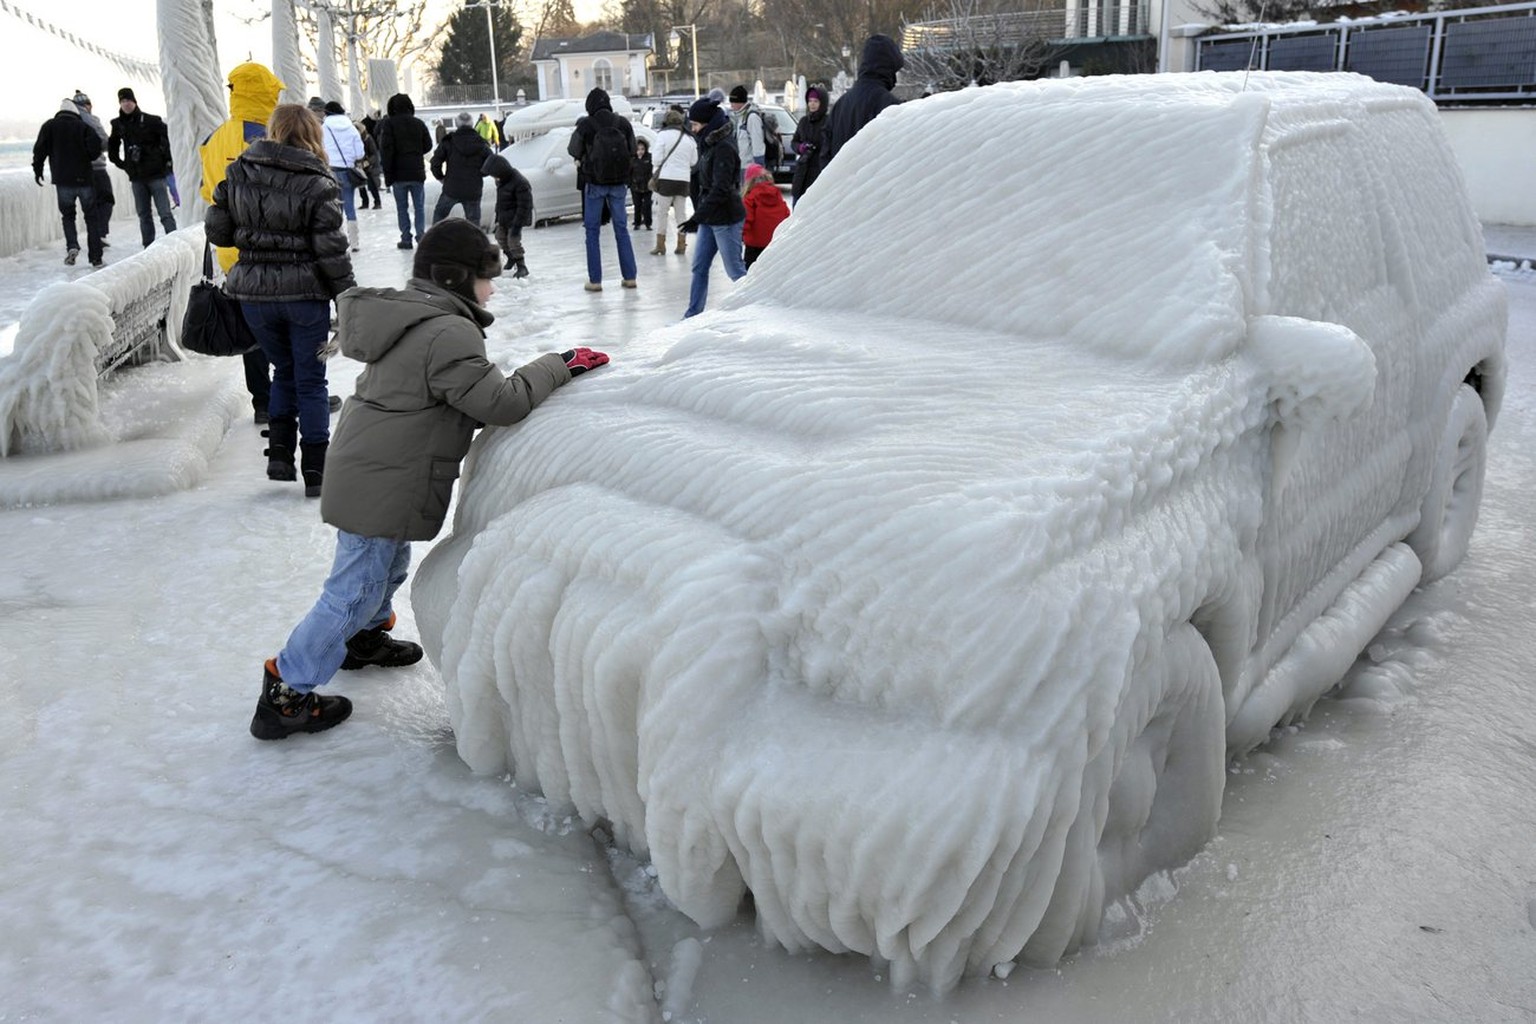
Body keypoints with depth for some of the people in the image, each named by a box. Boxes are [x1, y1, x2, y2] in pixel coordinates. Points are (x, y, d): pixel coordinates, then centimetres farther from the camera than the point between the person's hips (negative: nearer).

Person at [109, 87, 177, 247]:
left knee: (165, 213, -7)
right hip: (136, 177, 4)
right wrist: (122, 164, 13)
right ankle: (149, 248, 11)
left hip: (156, 174, -4)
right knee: (143, 215, 7)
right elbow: (112, 147, 22)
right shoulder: (118, 125, 6)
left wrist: (167, 160, -4)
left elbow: (169, 138, -4)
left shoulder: (151, 121, -7)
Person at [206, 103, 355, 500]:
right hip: (305, 293, -3)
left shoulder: (237, 173, 1)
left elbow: (216, 230, 3)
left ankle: (279, 452, 15)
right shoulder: (318, 183, -10)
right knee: (310, 379, 8)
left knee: (284, 370, 22)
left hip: (253, 293, 3)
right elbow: (331, 250, -12)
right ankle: (315, 470, 11)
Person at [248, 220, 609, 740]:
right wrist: (559, 365, -10)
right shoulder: (448, 335, -22)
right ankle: (285, 695, 10)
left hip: (366, 475, 10)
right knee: (354, 591, 0)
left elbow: (474, 393, 18)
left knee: (389, 566, 30)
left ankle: (365, 637, 54)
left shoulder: (409, 315, 12)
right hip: (382, 489, -10)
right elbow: (502, 402, -22)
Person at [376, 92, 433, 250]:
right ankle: (421, 235, 0)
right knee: (419, 206, 8)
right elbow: (428, 145, 7)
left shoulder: (388, 124, -6)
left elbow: (386, 150, -10)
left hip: (398, 173, -2)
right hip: (417, 172, 2)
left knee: (402, 207, 6)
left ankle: (406, 238, 5)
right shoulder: (419, 123, 1)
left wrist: (387, 175, -6)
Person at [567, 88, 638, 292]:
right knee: (621, 229, 10)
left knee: (592, 231, 5)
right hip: (618, 182, 3)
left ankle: (595, 280, 2)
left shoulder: (585, 125, -11)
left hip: (594, 182, -3)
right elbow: (632, 151, 8)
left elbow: (574, 151, 3)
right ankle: (629, 277, 9)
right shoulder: (623, 123, -3)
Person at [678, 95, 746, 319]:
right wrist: (699, 215, 18)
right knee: (699, 267, 10)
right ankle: (693, 315, 15)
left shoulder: (724, 148, -17)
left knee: (735, 270, -3)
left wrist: (698, 216, -27)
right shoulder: (709, 145, 12)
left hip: (726, 218, -9)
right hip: (710, 218, 10)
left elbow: (721, 189, -24)